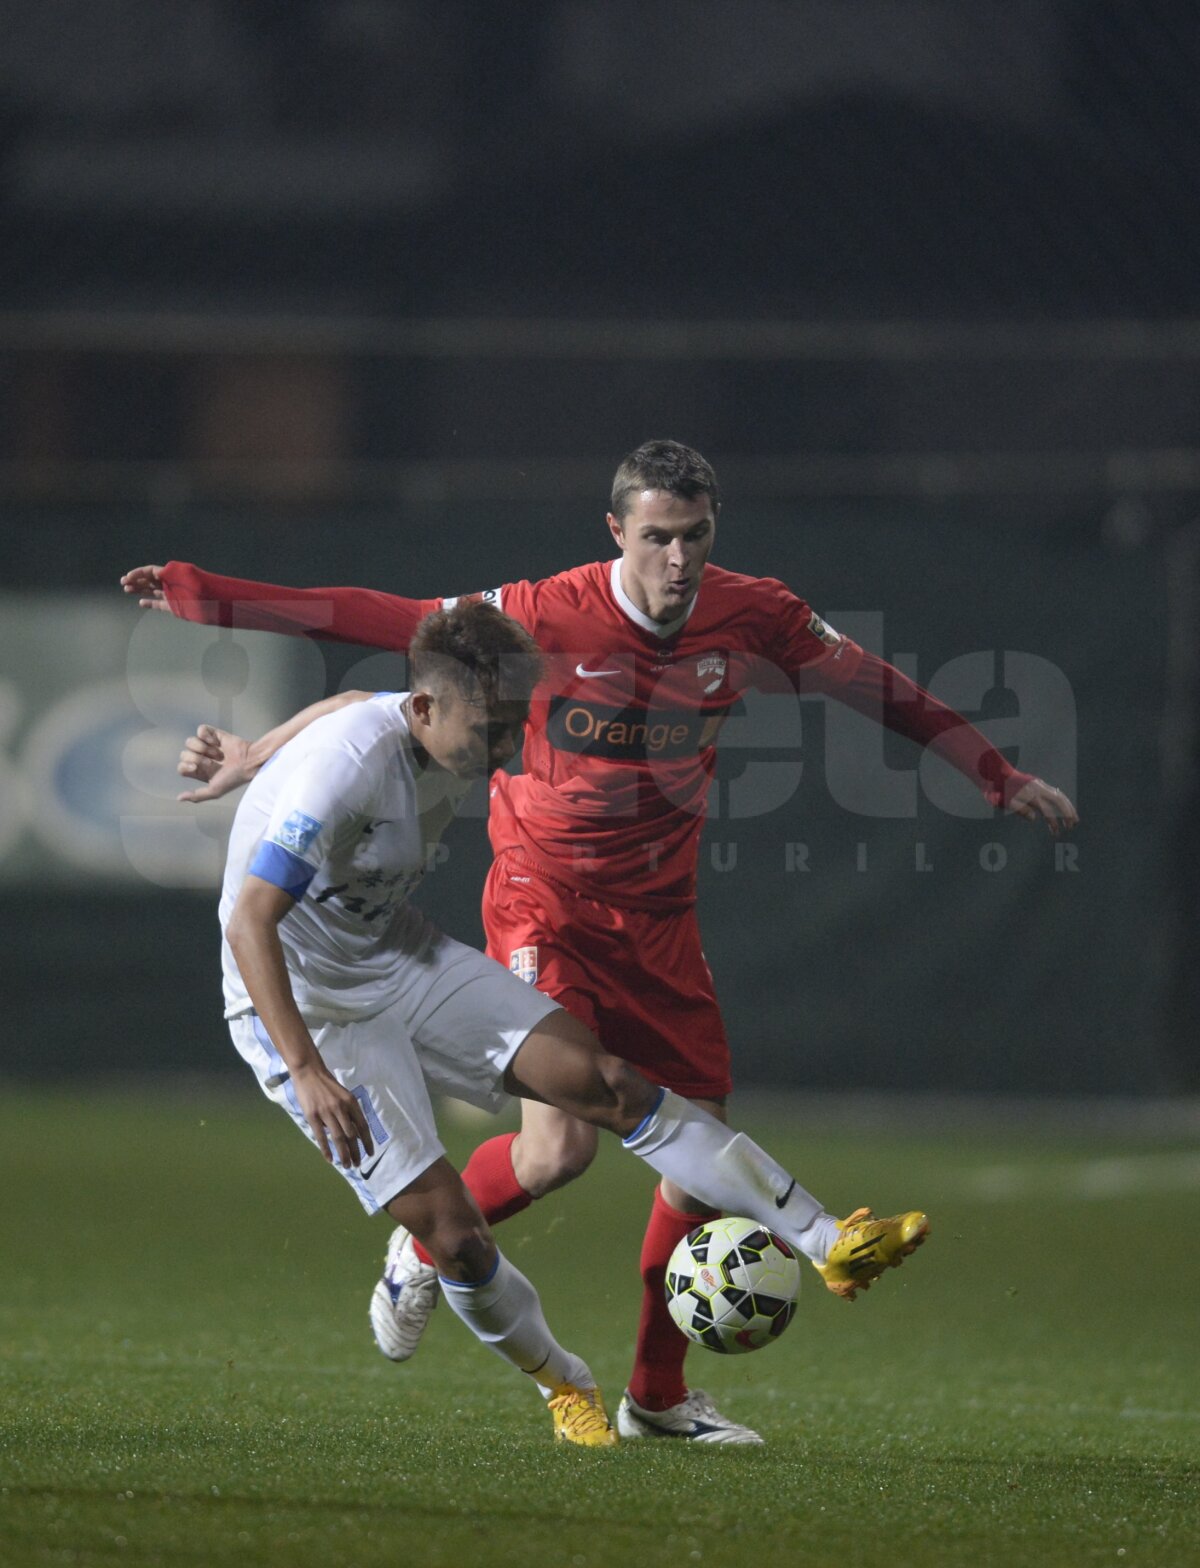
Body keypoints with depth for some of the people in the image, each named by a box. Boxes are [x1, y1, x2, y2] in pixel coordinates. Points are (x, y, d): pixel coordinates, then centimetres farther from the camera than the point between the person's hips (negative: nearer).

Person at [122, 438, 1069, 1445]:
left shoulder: (751, 618, -6)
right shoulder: (546, 618, -17)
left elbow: (879, 689, 8)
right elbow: (371, 619, -13)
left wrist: (1000, 778, 12)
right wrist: (198, 597, -15)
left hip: (658, 915, 4)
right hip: (545, 900, -4)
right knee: (559, 1148, -19)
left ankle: (658, 1397, 17)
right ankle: (427, 1248, 14)